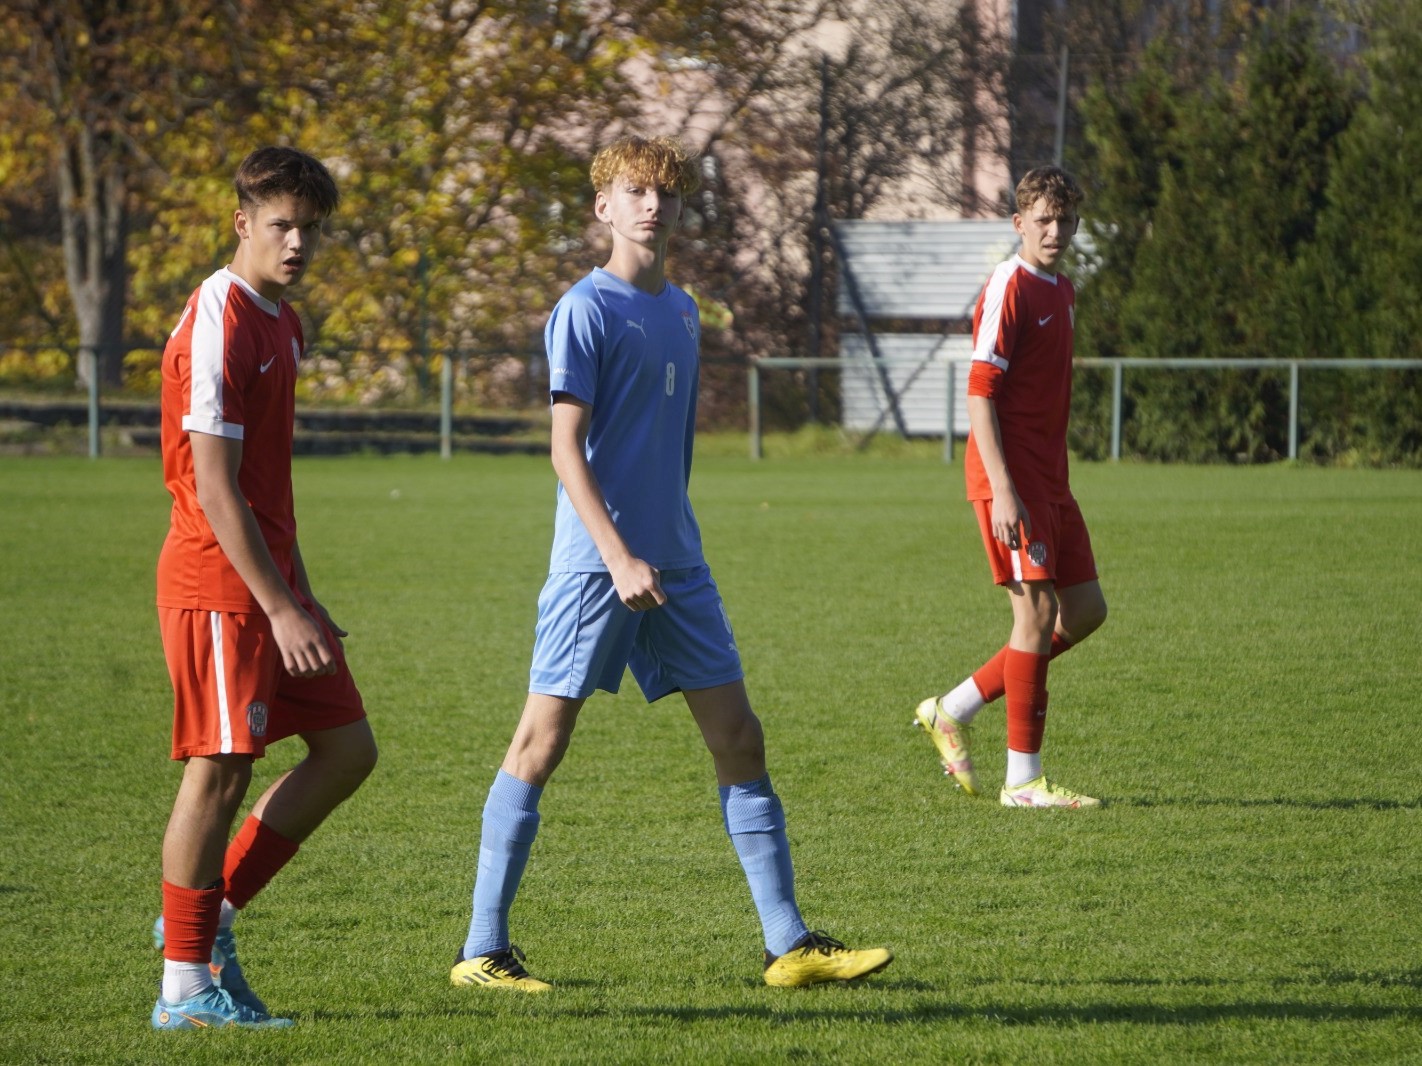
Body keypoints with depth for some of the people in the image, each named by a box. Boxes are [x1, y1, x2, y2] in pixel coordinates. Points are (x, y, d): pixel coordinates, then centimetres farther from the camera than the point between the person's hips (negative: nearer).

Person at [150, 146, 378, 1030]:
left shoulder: (282, 322, 15)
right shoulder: (220, 322, -15)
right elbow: (213, 488, -20)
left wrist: (301, 594, 19)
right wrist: (280, 610, -23)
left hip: (268, 581, 9)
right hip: (217, 583, -9)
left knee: (348, 748, 8)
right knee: (222, 767, -6)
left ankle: (211, 913, 15)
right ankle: (186, 984, 1)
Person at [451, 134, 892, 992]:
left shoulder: (683, 312, 14)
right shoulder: (587, 310, -8)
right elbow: (566, 448, -14)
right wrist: (619, 559, -22)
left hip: (676, 566, 7)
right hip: (596, 563, -7)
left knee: (738, 736, 4)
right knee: (543, 737, -4)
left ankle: (790, 943, 8)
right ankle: (484, 950, 2)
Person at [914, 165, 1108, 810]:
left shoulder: (1062, 291, 16)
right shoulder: (1008, 289, -12)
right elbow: (979, 394, -17)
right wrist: (1002, 490, -22)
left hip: (1050, 478, 9)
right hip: (1011, 477, -9)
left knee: (1085, 610, 9)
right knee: (1038, 611, -9)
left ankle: (953, 710, 16)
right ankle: (1022, 779, -4)